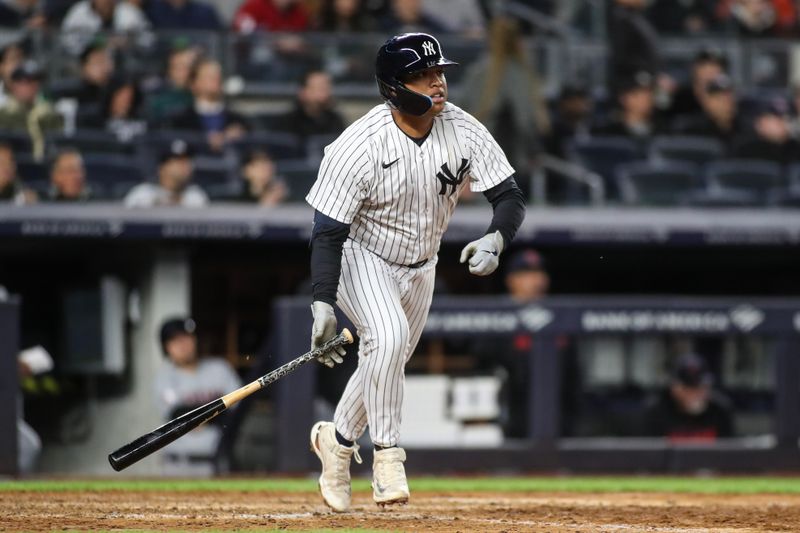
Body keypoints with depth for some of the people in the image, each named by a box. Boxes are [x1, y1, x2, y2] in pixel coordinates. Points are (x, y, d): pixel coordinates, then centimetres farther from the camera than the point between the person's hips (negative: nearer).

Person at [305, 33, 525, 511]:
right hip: (361, 256, -5)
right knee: (389, 336, -30)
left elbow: (510, 196, -13)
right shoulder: (359, 147, -29)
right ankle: (387, 456, -20)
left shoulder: (465, 132, -17)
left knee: (387, 365, 14)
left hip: (419, 267, 5)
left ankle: (338, 440, 42)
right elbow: (328, 232, -26)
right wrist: (323, 304, -36)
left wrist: (496, 239, -36)